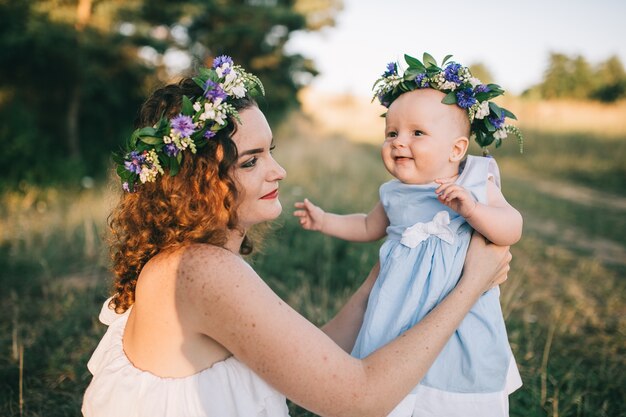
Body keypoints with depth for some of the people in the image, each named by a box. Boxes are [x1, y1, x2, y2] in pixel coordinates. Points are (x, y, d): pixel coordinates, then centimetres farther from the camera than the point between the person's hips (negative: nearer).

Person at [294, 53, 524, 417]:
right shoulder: (395, 195, 3)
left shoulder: (476, 183, -8)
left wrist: (472, 209, -33)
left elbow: (512, 230, -18)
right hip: (403, 315, 3)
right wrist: (325, 221, 15)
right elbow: (369, 227, 21)